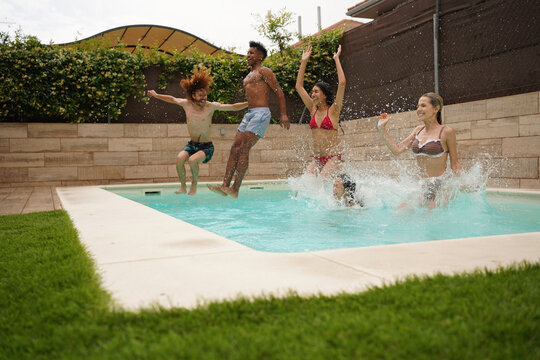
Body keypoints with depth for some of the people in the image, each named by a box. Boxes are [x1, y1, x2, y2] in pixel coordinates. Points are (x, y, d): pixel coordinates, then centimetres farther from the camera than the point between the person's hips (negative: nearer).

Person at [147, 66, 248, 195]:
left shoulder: (211, 106, -11)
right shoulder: (186, 104, -3)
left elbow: (233, 107, -10)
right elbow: (172, 99, 17)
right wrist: (156, 95, 29)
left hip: (207, 147, -3)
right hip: (192, 145, 3)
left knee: (192, 160, -30)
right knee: (180, 158, -26)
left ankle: (194, 185, -3)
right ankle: (183, 186, -6)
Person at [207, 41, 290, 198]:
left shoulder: (264, 71, 0)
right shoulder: (248, 76, 26)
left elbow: (279, 92, -7)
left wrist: (283, 115, -15)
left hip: (261, 113, -9)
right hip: (249, 113, 9)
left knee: (244, 148, -16)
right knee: (235, 147, -2)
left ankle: (235, 189, -17)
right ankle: (225, 185, -6)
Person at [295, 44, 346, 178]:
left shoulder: (333, 110, -4)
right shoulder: (313, 109, 10)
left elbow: (342, 83, -15)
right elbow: (299, 86, 13)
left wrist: (336, 59, -8)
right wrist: (304, 61, 12)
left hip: (332, 157, -5)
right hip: (316, 158, 5)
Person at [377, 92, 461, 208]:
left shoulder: (446, 132, -7)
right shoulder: (418, 130, 10)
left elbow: (454, 164, -3)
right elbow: (397, 149, 7)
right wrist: (382, 129, 7)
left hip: (439, 186, -6)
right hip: (421, 185, 6)